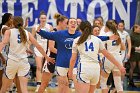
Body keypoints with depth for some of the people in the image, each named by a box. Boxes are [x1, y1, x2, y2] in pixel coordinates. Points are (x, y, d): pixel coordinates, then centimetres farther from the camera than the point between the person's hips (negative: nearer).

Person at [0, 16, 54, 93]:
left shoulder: (9, 32, 2)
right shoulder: (27, 33, 9)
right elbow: (38, 46, 10)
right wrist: (47, 57, 19)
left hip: (12, 61, -2)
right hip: (24, 62, 2)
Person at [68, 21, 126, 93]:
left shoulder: (77, 41, 8)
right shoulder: (97, 39, 13)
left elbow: (73, 59, 7)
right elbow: (107, 55, 13)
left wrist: (70, 71, 20)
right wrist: (119, 66, 17)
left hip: (84, 68, -3)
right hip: (96, 68, 4)